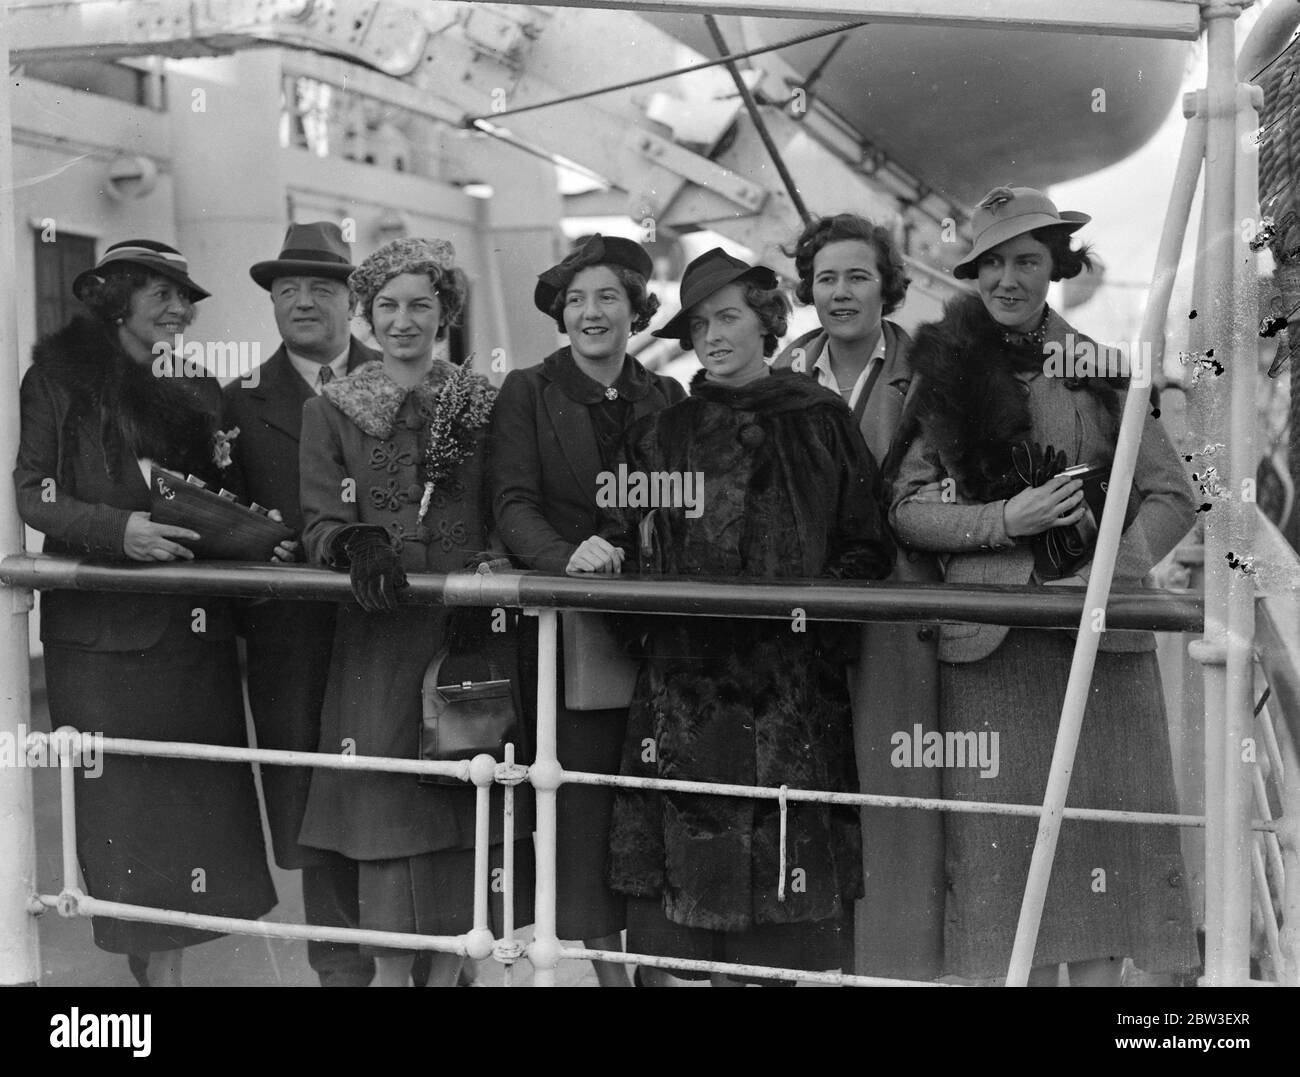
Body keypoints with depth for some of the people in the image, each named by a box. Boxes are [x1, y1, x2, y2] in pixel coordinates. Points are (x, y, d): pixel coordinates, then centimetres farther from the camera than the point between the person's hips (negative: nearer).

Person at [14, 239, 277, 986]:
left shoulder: (198, 389, 13)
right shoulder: (60, 376, 1)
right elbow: (33, 492, -6)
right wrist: (116, 529, -21)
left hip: (192, 624, 4)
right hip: (104, 623, -4)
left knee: (193, 792, 4)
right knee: (122, 798, -1)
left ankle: (168, 960, 17)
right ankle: (144, 957, 9)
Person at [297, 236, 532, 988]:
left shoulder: (483, 405, 9)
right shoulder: (332, 412, 7)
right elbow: (321, 520, 0)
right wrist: (359, 544, -21)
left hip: (470, 624, 1)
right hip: (380, 629, -1)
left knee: (467, 797, 2)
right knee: (388, 793, -3)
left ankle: (449, 964, 15)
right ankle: (391, 967, 8)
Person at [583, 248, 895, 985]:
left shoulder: (821, 420, 7)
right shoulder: (663, 434, 12)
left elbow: (871, 548, 6)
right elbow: (626, 543, 11)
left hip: (796, 676, -1)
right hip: (686, 680, 2)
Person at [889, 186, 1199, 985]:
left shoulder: (1099, 369, 6)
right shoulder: (942, 371, 4)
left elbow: (1173, 496, 6)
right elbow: (906, 508, 1)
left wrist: (1105, 575, -9)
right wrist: (1004, 519, -13)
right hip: (987, 641, 0)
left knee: (1100, 836, 2)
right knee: (1009, 842, 2)